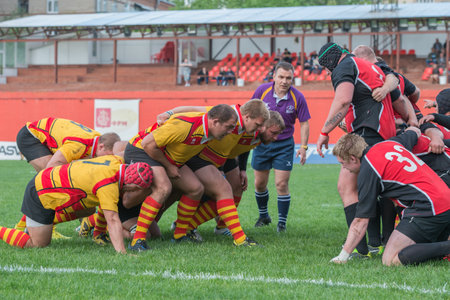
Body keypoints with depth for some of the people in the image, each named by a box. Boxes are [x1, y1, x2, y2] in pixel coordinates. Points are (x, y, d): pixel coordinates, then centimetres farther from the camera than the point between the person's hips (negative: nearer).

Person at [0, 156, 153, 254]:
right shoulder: (108, 184, -30)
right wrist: (122, 253, -37)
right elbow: (112, 220, -34)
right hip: (40, 197, -9)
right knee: (39, 245, 1)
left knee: (89, 210, 22)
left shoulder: (117, 161, -5)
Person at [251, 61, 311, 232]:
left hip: (284, 144, -2)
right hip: (261, 142, 2)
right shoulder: (262, 90, -9)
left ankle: (282, 222, 5)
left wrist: (303, 147, -10)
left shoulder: (297, 97, -12)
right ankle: (264, 216, 31)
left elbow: (304, 123, -4)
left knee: (281, 184, -8)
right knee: (259, 183, 8)